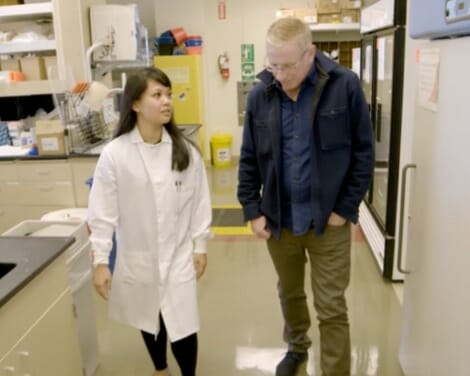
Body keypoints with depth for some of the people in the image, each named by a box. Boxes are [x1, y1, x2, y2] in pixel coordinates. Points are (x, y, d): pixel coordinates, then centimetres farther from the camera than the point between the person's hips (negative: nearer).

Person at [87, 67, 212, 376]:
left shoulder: (186, 150, -8)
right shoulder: (114, 154, -14)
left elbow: (199, 200, 0)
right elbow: (102, 212, -10)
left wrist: (200, 245, 3)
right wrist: (100, 261, -9)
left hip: (178, 254, 0)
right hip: (137, 256, 0)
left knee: (182, 324, -1)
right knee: (149, 319, 20)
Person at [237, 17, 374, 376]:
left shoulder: (345, 86, -11)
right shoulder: (260, 95, -3)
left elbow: (363, 153, -6)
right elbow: (249, 160, 4)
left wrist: (345, 209, -9)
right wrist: (253, 211, 0)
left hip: (329, 221, -3)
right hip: (278, 219, 3)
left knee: (332, 309, 7)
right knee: (289, 294, 23)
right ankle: (297, 347, 50)